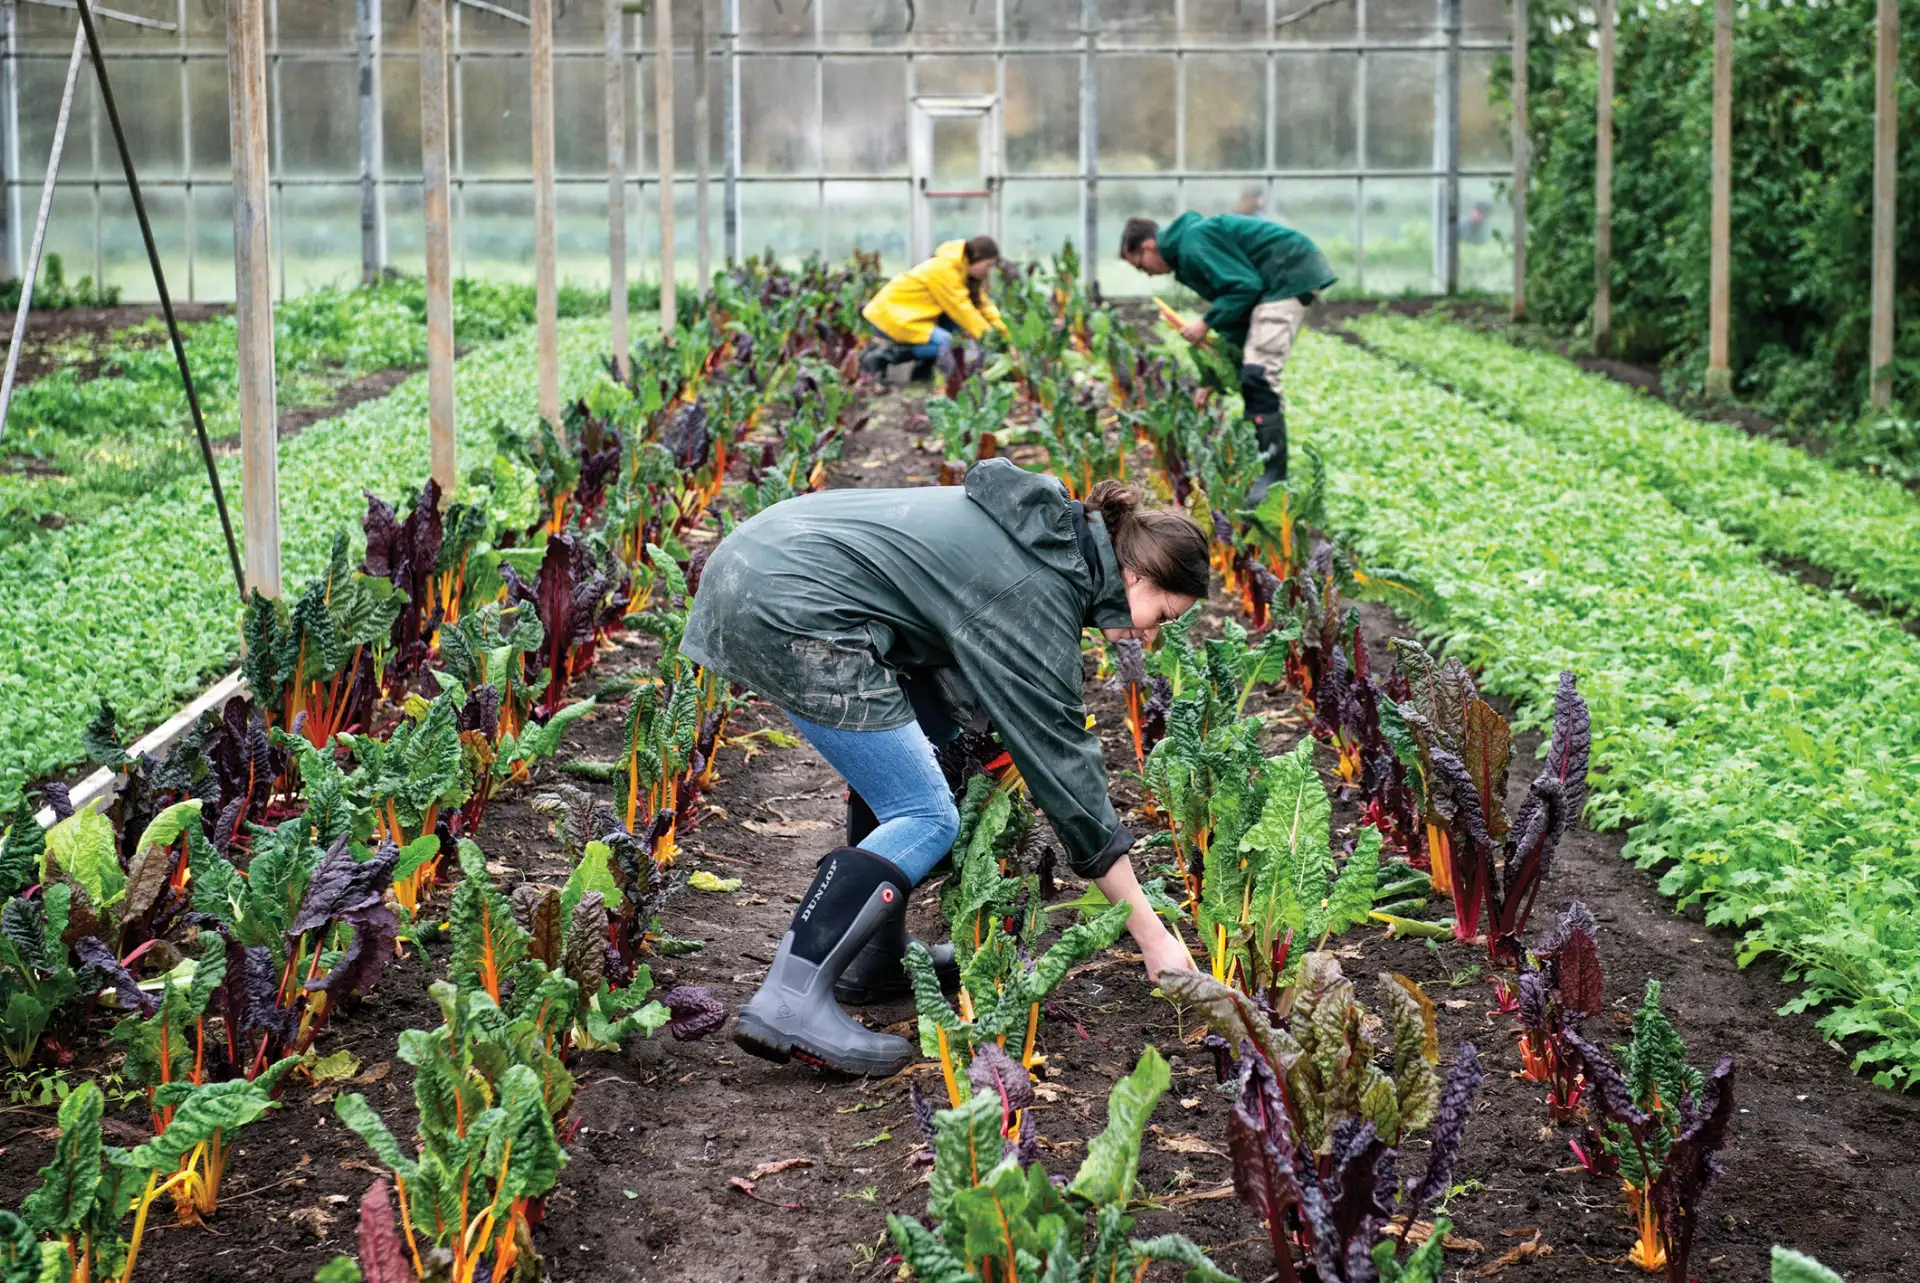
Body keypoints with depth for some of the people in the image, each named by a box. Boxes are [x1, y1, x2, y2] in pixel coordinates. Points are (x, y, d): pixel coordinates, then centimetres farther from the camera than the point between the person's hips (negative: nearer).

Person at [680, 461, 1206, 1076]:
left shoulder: (1048, 529, 16)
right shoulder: (1039, 593, -10)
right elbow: (1063, 761, -9)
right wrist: (1153, 936, -5)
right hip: (789, 613, -10)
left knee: (927, 720, 22)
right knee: (925, 820, -6)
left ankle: (874, 958, 22)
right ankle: (790, 1001, -17)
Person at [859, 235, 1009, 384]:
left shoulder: (961, 269, 7)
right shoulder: (943, 269, -22)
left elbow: (981, 302, 6)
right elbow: (960, 307, -21)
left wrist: (1002, 331, -4)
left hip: (906, 313, 10)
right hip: (890, 314, -10)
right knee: (944, 343, -24)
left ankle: (923, 367, 0)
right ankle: (881, 355, -14)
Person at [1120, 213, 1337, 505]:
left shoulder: (1194, 245, -15)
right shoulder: (1186, 251, 17)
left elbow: (1245, 286, -20)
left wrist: (1207, 324, -12)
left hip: (1291, 278, -11)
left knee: (1258, 373, -17)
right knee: (1247, 372, 15)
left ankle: (1274, 473, -18)